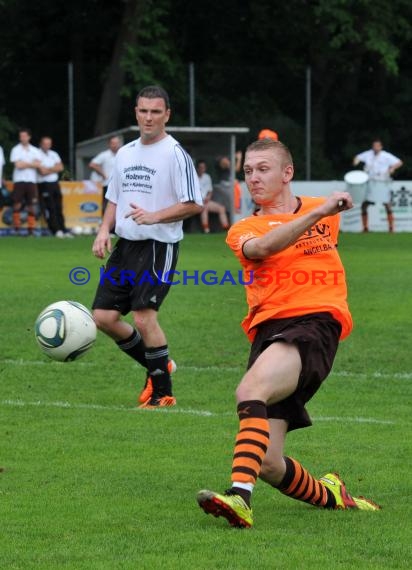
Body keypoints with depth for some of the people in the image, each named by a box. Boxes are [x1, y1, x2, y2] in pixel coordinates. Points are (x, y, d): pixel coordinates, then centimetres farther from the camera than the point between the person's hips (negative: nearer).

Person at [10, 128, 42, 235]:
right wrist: (31, 164, -1)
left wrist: (24, 164, -7)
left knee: (32, 205, 0)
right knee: (17, 204, -6)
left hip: (31, 181, 2)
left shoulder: (35, 150, 11)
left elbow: (37, 164, -2)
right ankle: (16, 229, -1)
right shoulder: (16, 150, 3)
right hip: (19, 180, -2)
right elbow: (18, 165, -9)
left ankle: (31, 229, 2)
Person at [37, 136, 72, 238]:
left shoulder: (54, 154, 16)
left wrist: (48, 169, -7)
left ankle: (63, 230, 6)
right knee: (50, 208, -9)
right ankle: (56, 230, -9)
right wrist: (54, 169, 0)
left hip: (55, 183, 6)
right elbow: (42, 171, -15)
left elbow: (60, 168, 5)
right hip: (44, 184, -6)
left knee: (59, 208, 5)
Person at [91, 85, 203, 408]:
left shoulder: (175, 154, -9)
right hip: (126, 246, 8)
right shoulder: (125, 153, 13)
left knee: (144, 317, -17)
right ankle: (157, 366, 22)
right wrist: (104, 230, 5)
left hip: (159, 246, -8)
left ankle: (163, 393, -4)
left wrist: (154, 216, -23)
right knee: (104, 316, 3)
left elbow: (194, 205, -13)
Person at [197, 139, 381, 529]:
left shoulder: (325, 211, 21)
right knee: (267, 463, -8)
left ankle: (240, 497, -47)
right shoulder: (244, 230, 16)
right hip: (268, 330, 3)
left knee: (251, 389, -34)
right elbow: (262, 248, -10)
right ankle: (329, 496, 21)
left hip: (316, 321, -3)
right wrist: (316, 214, -20)